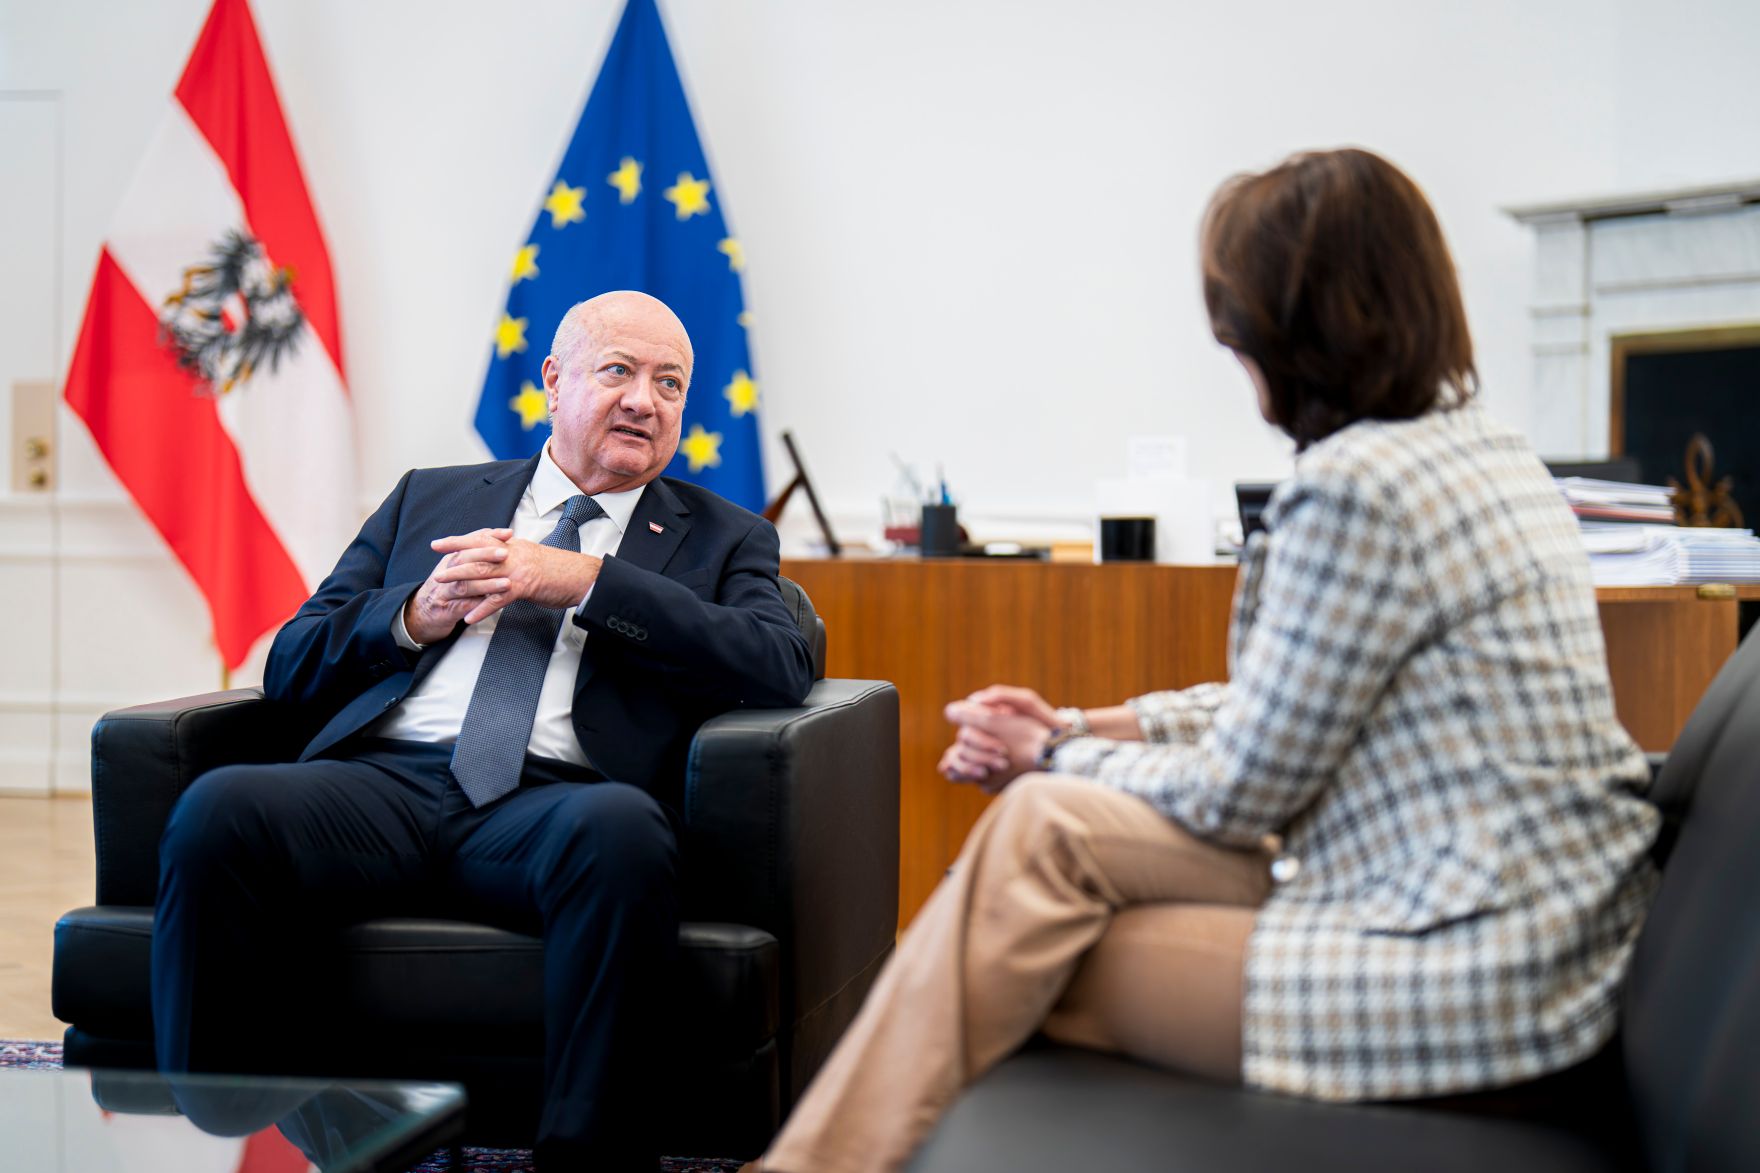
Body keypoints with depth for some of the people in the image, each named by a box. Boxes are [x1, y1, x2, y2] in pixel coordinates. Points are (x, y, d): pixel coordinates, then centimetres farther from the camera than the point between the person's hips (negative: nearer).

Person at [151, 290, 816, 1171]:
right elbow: (290, 666, 21)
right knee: (217, 809, -28)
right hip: (387, 782, 2)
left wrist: (583, 580, -5)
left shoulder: (723, 538, 21)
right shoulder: (429, 499, 27)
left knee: (623, 829, -38)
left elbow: (783, 667, -1)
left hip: (553, 802, -2)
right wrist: (414, 616, 0)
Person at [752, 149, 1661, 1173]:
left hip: (1471, 977, -9)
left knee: (1046, 833, -1)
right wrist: (1086, 727, 11)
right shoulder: (1476, 447, 9)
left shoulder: (1356, 487, -20)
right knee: (1043, 821, 7)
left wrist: (1058, 757, 5)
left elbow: (1238, 792, -12)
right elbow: (1293, 703, 16)